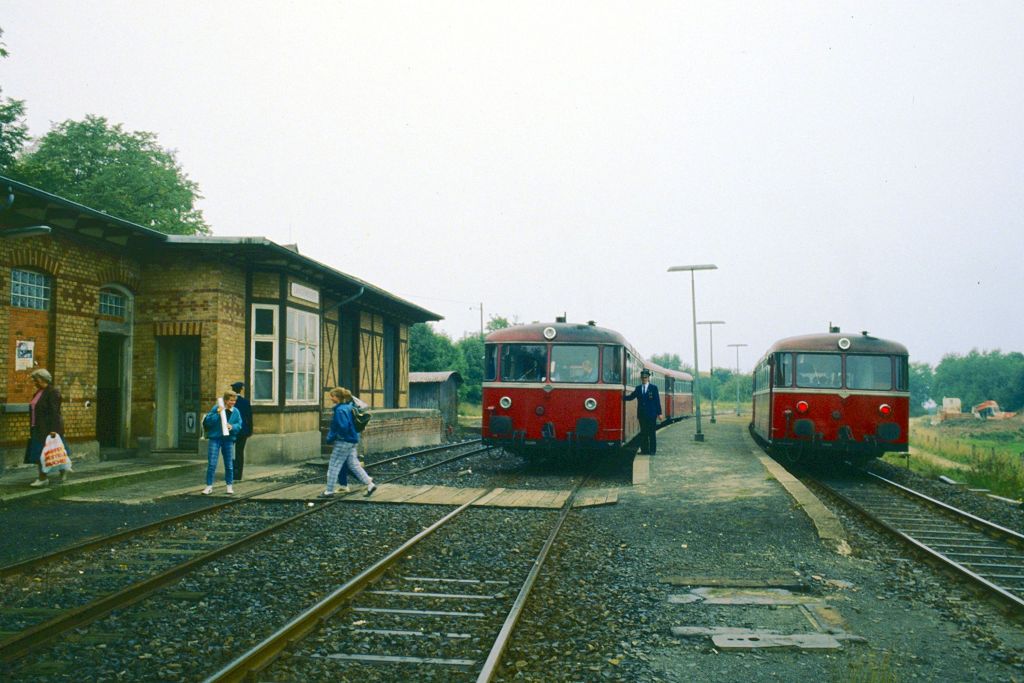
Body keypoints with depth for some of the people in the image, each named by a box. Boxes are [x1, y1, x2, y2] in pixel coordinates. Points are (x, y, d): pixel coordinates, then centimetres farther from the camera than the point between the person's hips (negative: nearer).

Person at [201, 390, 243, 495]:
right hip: (215, 438, -2)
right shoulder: (216, 408, -6)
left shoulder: (236, 411, 2)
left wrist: (232, 427, -17)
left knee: (229, 464, 9)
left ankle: (230, 485, 22)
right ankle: (209, 486, 5)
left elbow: (239, 425, 3)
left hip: (228, 439, 2)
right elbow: (208, 422, -9)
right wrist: (217, 414, -21)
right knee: (211, 464, -4)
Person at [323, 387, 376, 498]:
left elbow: (343, 427, -25)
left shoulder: (340, 410, -19)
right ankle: (370, 484, 10)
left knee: (333, 466, 1)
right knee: (354, 465, 13)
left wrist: (331, 437, -13)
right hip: (352, 441, 9)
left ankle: (329, 491, 8)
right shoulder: (348, 407, 10)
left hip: (343, 442, -9)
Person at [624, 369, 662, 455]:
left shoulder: (654, 388, 1)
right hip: (642, 415, 3)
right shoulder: (638, 389, 10)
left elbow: (657, 401, -1)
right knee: (643, 433, 6)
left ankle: (652, 450, 3)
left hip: (651, 415, -3)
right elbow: (630, 397, 9)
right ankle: (644, 449, 11)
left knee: (651, 433, 0)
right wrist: (622, 396, -6)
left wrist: (659, 413, -5)